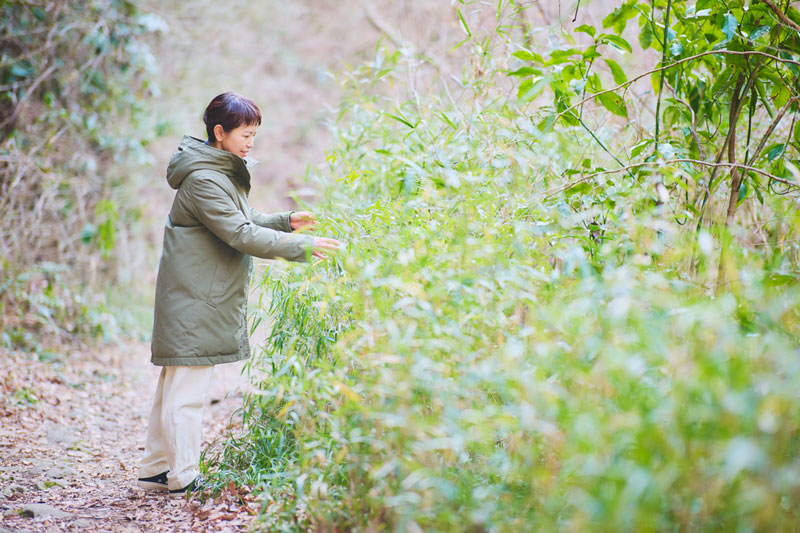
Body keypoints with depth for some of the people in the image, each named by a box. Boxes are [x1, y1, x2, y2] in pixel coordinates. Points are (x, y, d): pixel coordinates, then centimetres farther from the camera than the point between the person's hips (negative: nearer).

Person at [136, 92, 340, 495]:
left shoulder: (225, 173, 16)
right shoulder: (203, 180, -18)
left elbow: (245, 220, 23)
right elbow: (241, 235, -22)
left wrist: (286, 221, 8)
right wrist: (302, 247, -21)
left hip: (199, 295, 11)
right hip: (194, 300, -11)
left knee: (175, 385, 15)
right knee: (187, 390, -5)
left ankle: (156, 470, 23)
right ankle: (183, 478, 1)